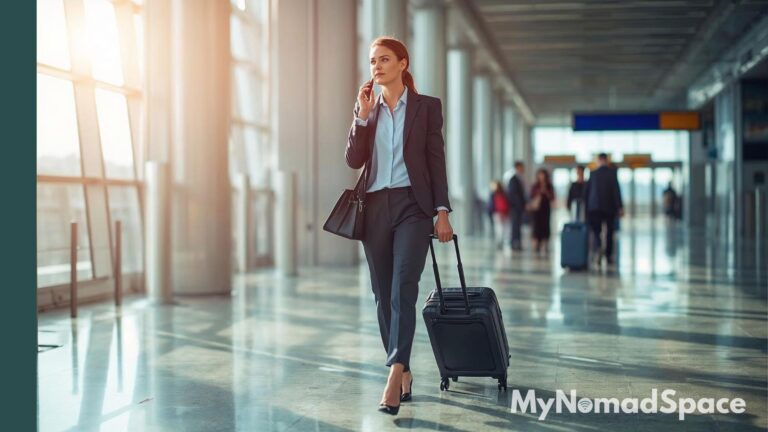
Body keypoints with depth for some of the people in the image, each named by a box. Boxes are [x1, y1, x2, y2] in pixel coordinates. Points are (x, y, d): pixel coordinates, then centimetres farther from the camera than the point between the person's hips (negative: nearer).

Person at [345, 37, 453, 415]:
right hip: (375, 208, 4)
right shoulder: (367, 109, 12)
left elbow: (436, 161, 1)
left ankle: (394, 373, -24)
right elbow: (353, 161, 2)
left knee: (403, 286, -18)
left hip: (413, 206, -4)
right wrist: (363, 115, -7)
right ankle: (403, 370, 17)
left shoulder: (427, 106, 3)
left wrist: (442, 211, -6)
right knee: (383, 292, 6)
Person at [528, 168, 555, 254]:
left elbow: (552, 198, 4)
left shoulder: (549, 186, 8)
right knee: (537, 227, -7)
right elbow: (532, 198, 2)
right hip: (536, 208, -1)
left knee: (546, 227, -4)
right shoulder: (535, 186, 5)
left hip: (546, 208, 1)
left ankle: (546, 246, -3)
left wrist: (546, 192, -11)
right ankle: (536, 246, -6)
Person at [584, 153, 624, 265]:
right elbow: (616, 190, -10)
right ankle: (609, 256, 14)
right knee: (609, 232, 11)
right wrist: (620, 207, -9)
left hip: (594, 207, 1)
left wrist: (586, 207, 15)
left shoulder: (593, 174, 2)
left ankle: (598, 247, -24)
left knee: (596, 230, 4)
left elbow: (587, 191, 5)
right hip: (609, 207, -1)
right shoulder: (612, 172, -5)